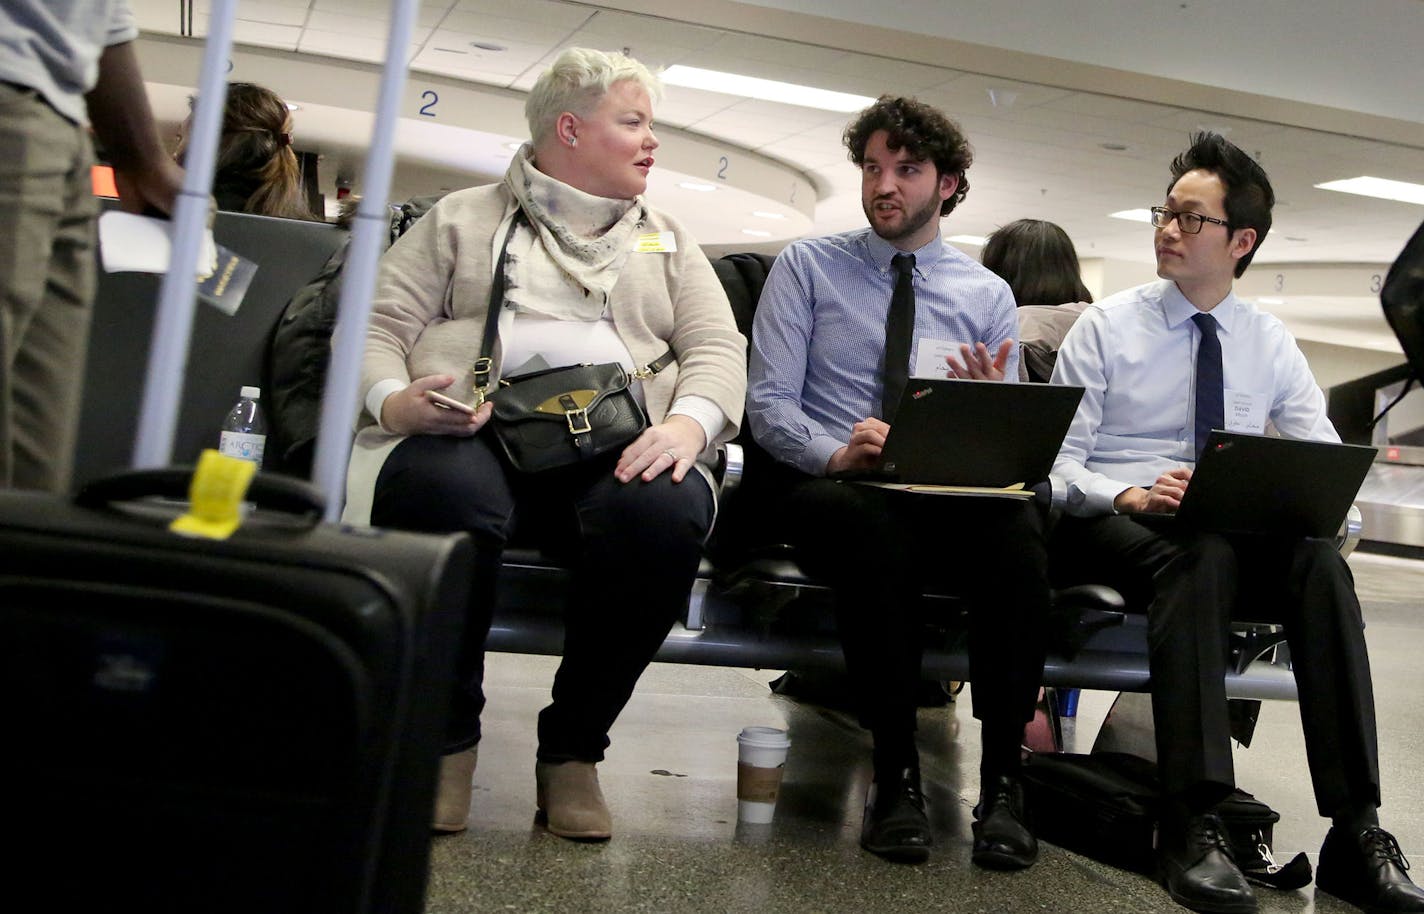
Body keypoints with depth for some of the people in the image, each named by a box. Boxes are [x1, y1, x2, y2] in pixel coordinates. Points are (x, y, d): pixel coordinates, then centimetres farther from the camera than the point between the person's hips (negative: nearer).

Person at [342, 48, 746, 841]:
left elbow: (717, 347, 12)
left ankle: (574, 746, -13)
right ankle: (448, 730, -12)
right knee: (442, 493, -38)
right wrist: (393, 400, -13)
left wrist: (688, 421, -11)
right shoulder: (461, 219, 20)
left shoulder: (668, 241, 26)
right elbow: (378, 326, 10)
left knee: (666, 512, -34)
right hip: (474, 430, -1)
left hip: (616, 446, 2)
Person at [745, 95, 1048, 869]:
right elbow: (767, 401, 0)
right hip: (826, 488, -2)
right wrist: (834, 452, -21)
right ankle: (894, 775, -26)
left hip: (949, 495, 2)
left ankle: (1002, 780, -24)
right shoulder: (807, 267, 10)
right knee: (872, 525, -39)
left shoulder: (988, 296, 17)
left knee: (1017, 526, -33)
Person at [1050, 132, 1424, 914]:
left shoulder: (1271, 342, 12)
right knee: (1198, 557, -37)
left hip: (1239, 534, 3)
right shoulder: (1105, 327, 3)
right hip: (1112, 526, -3)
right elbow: (1056, 465, -4)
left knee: (1320, 561, -30)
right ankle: (1192, 828, -40)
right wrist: (1130, 497, -24)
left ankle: (1356, 834, -30)